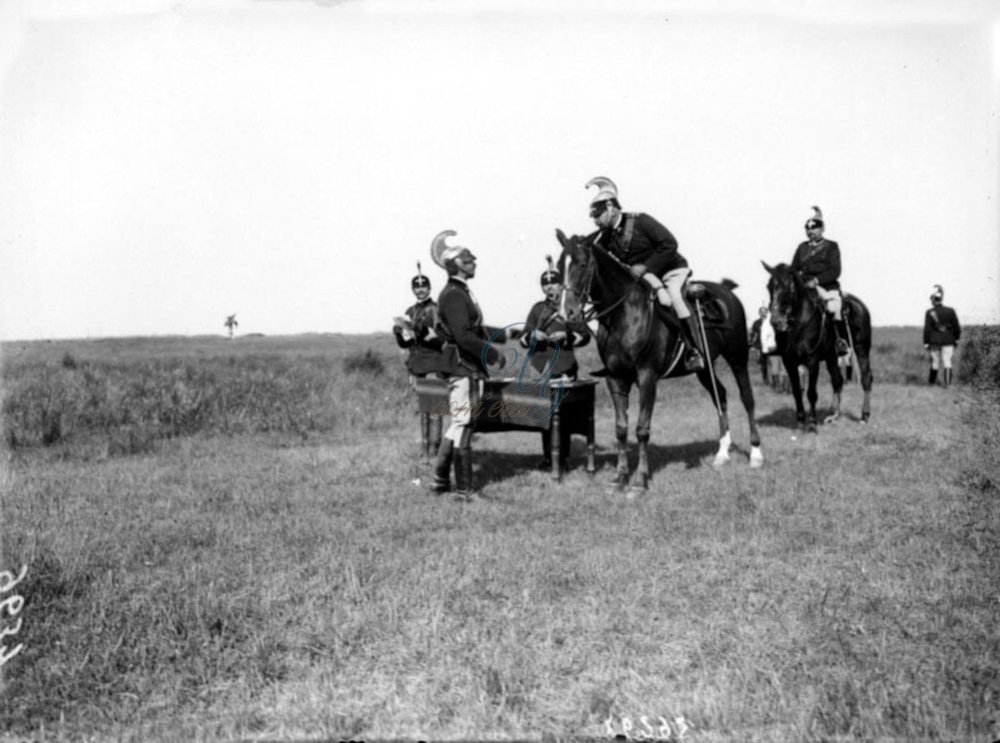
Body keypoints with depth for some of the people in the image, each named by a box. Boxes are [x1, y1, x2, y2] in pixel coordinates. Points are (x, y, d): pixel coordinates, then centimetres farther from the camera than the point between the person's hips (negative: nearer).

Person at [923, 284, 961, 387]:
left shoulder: (930, 313, -6)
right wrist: (956, 339, 14)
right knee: (947, 361, 1)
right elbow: (956, 327, 2)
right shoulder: (950, 311, -1)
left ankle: (931, 381, 21)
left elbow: (927, 329, -7)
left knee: (935, 361, 12)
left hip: (934, 341, 0)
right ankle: (946, 382, -7)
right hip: (948, 341, 0)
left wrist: (926, 343, -2)